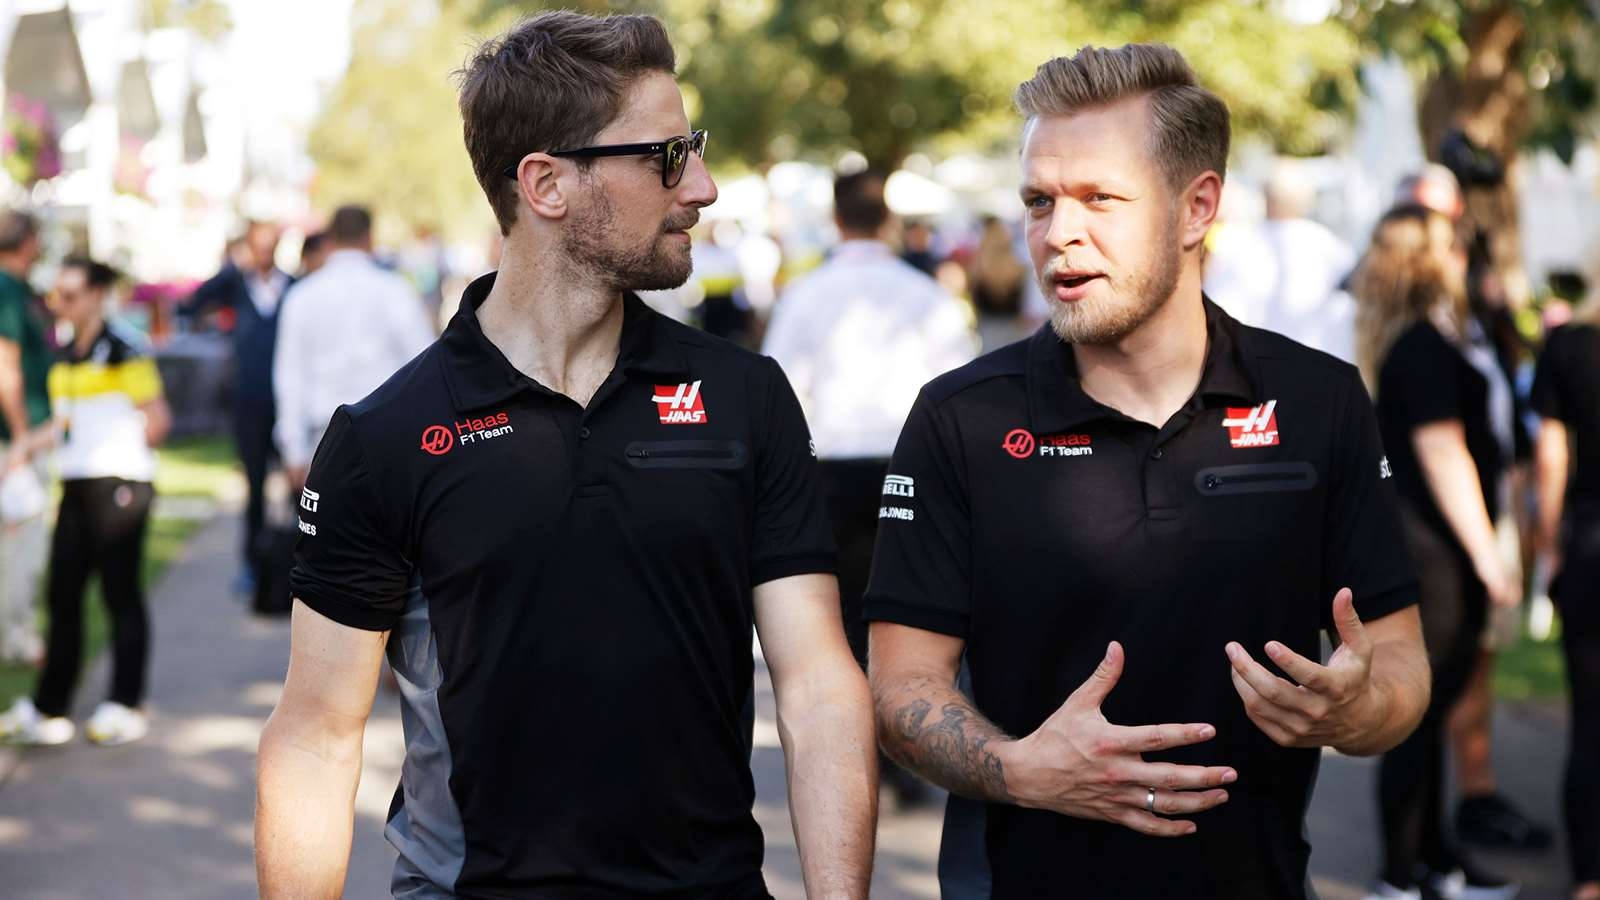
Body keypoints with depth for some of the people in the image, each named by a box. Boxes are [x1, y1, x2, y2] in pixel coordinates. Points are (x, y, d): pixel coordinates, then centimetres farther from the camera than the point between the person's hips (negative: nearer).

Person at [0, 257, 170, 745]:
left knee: (120, 595, 0)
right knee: (63, 595, 8)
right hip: (76, 486, 8)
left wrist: (123, 464, -1)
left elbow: (157, 418, -10)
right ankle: (49, 708, 13)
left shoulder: (121, 350, -10)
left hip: (117, 486, -8)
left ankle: (125, 707, 7)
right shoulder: (65, 356, 13)